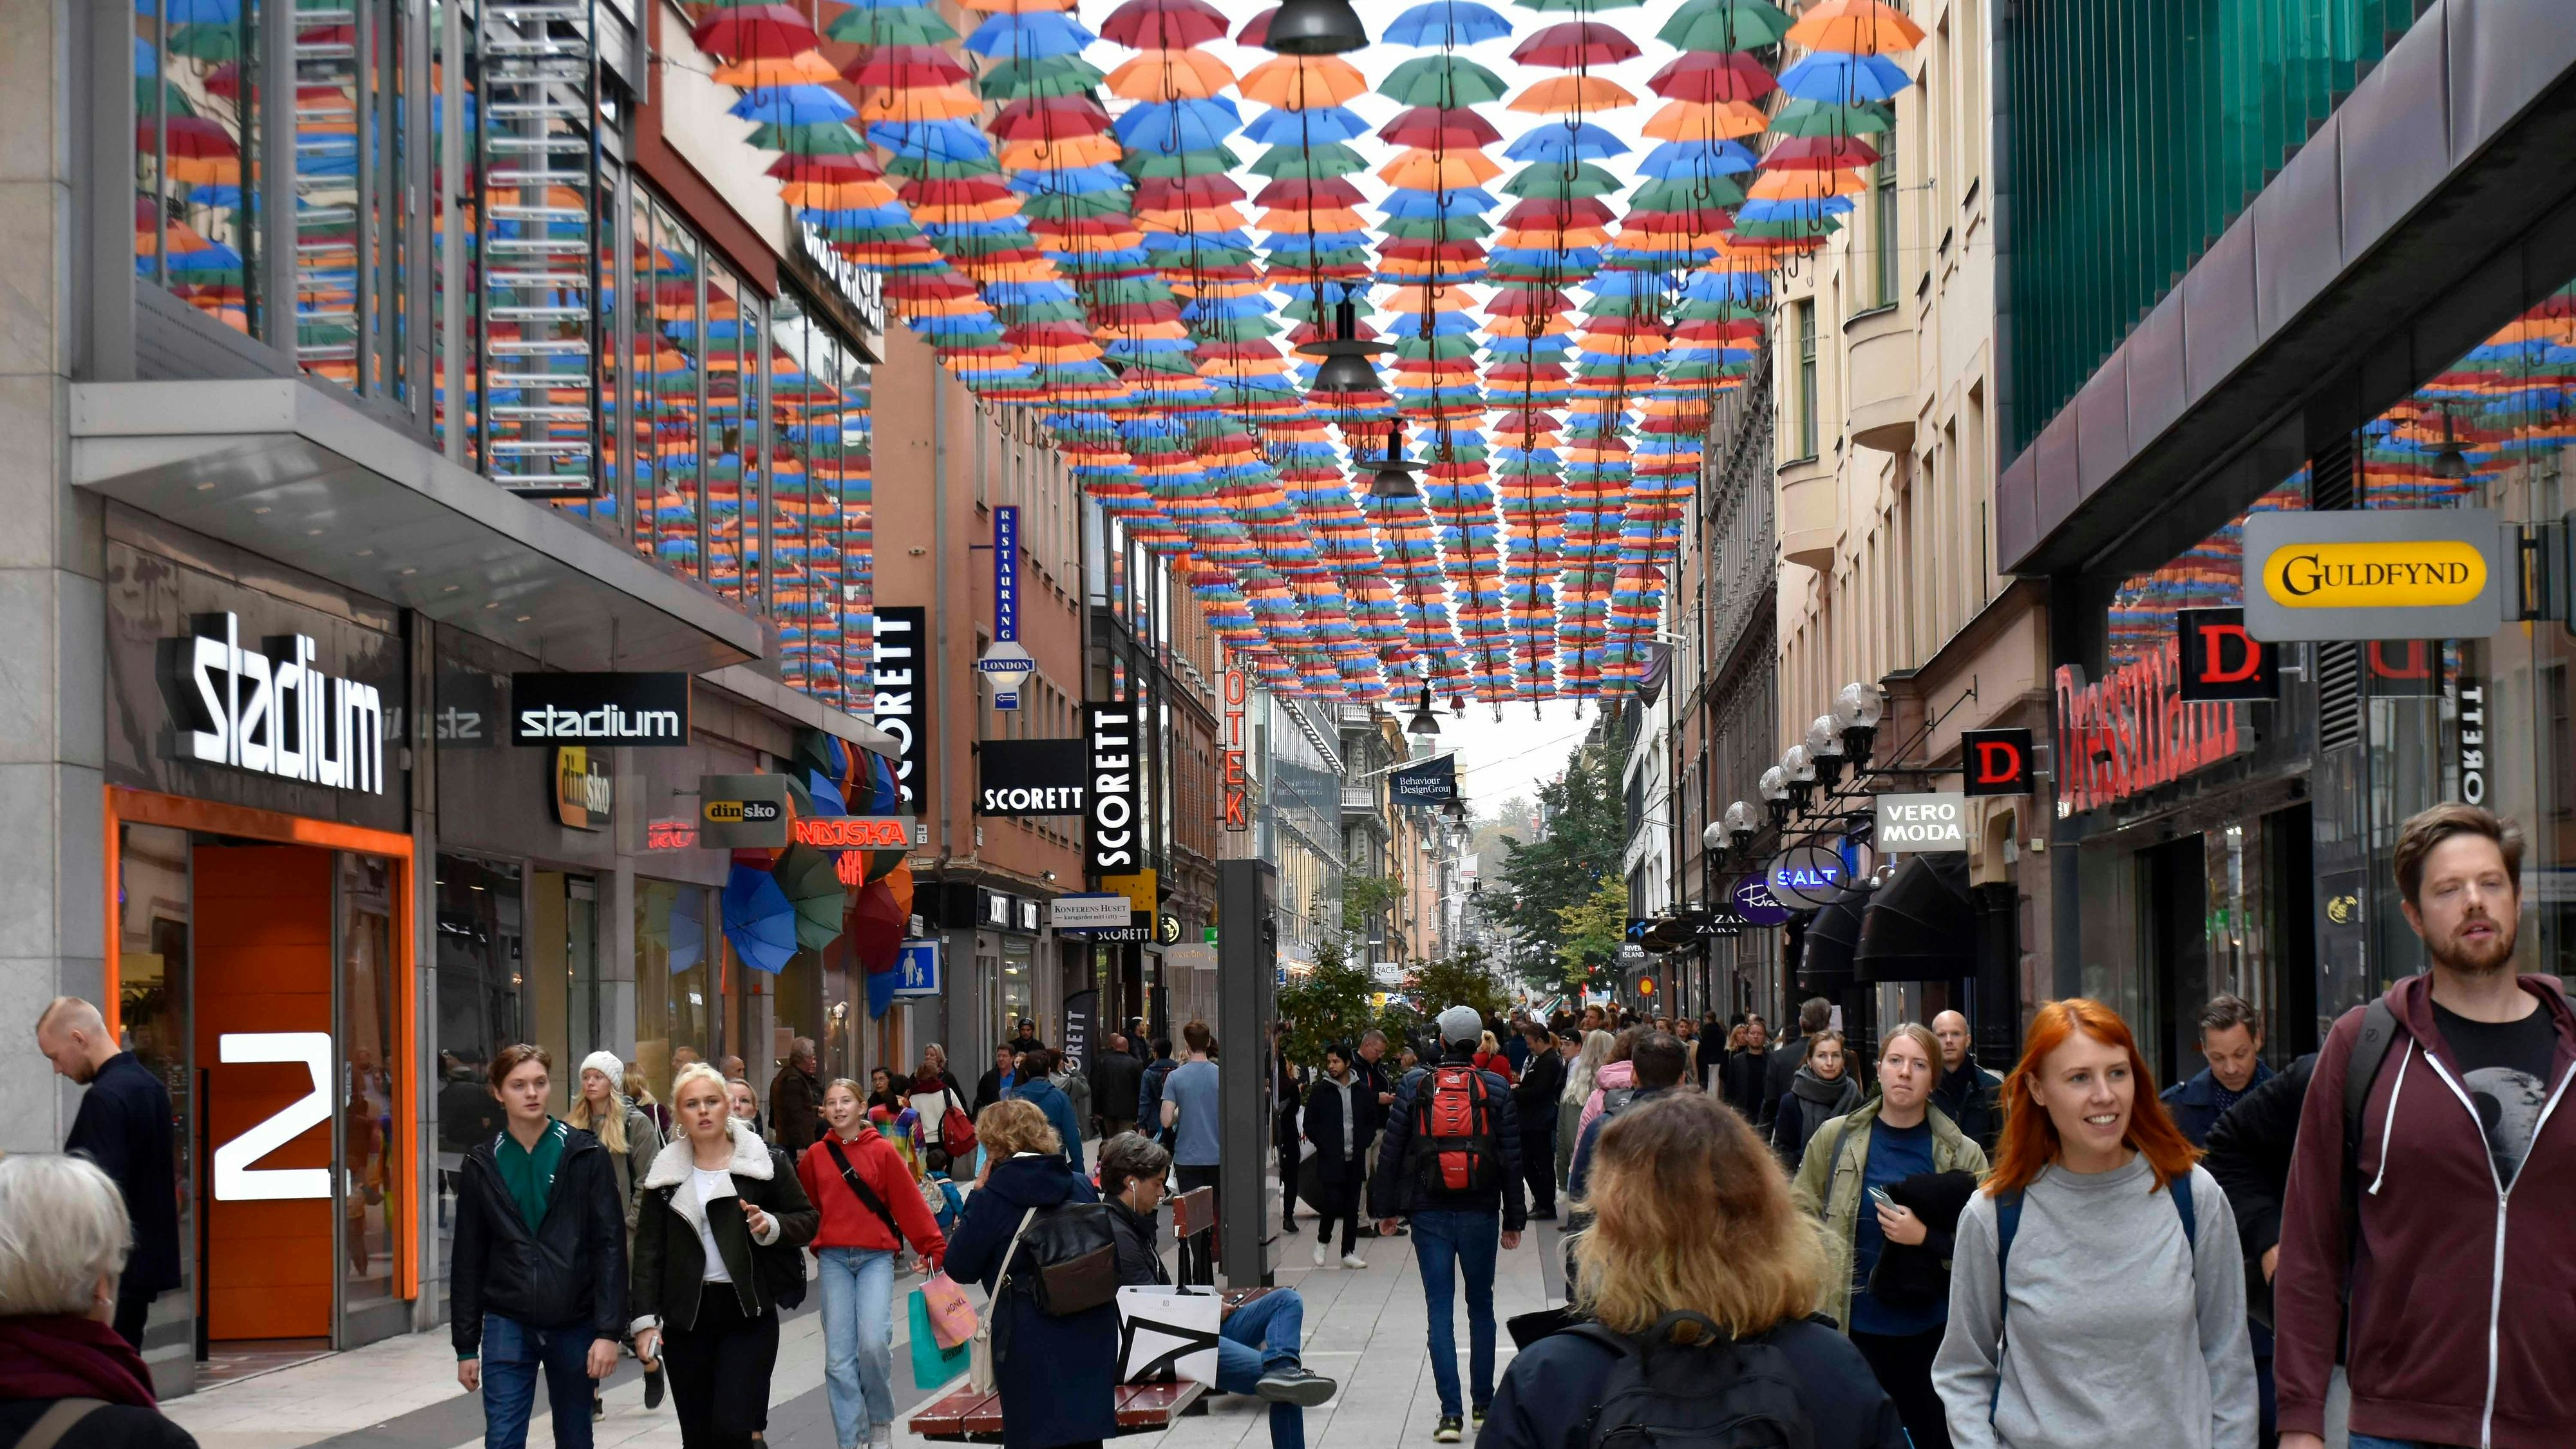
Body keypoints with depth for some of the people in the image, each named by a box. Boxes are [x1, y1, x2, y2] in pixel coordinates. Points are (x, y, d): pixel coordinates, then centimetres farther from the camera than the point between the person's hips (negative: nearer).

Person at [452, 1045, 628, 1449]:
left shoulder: (586, 1155, -1)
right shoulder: (482, 1165, 4)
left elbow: (610, 1246, -4)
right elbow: (467, 1260, 8)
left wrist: (610, 1331, -12)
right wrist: (466, 1346, 6)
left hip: (575, 1325, -1)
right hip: (507, 1325, 1)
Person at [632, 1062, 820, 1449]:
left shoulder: (767, 1162, 0)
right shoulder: (665, 1173, 7)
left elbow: (808, 1221, 4)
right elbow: (649, 1252, 5)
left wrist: (772, 1227, -17)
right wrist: (645, 1319, -4)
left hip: (749, 1315, -3)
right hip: (686, 1317, 3)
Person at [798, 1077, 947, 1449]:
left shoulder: (882, 1151, -2)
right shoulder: (816, 1156, 5)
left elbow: (910, 1204, -3)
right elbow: (805, 1207, 15)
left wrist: (935, 1248, -6)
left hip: (876, 1258, -2)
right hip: (834, 1261, 2)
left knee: (874, 1342, -17)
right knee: (839, 1356, -2)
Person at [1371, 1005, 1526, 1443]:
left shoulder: (1414, 1087, -2)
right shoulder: (1496, 1089, -2)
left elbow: (1390, 1152, -1)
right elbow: (1512, 1157, -1)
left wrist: (1386, 1208, 9)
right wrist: (1514, 1218, 6)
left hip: (1430, 1213, -1)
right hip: (1480, 1212, 1)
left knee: (1440, 1308, 0)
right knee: (1481, 1305, 15)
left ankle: (1450, 1414, -7)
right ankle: (1484, 1404, 21)